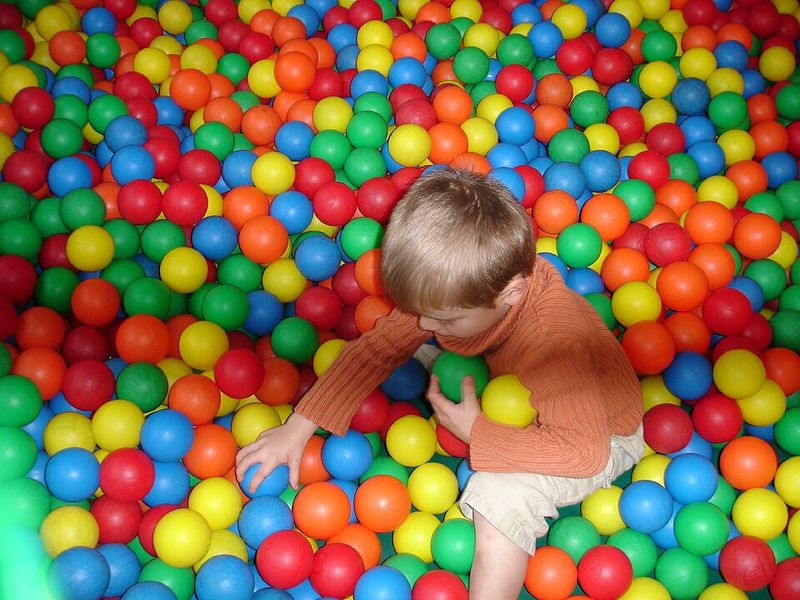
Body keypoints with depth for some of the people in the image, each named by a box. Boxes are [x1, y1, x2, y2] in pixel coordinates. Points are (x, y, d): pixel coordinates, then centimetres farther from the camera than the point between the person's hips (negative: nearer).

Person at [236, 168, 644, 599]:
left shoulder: (555, 340, -43)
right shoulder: (449, 289, -23)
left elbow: (586, 450, -38)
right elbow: (378, 347, -13)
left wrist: (476, 433, -34)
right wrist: (297, 428, -16)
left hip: (599, 436, -7)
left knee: (502, 492, -32)